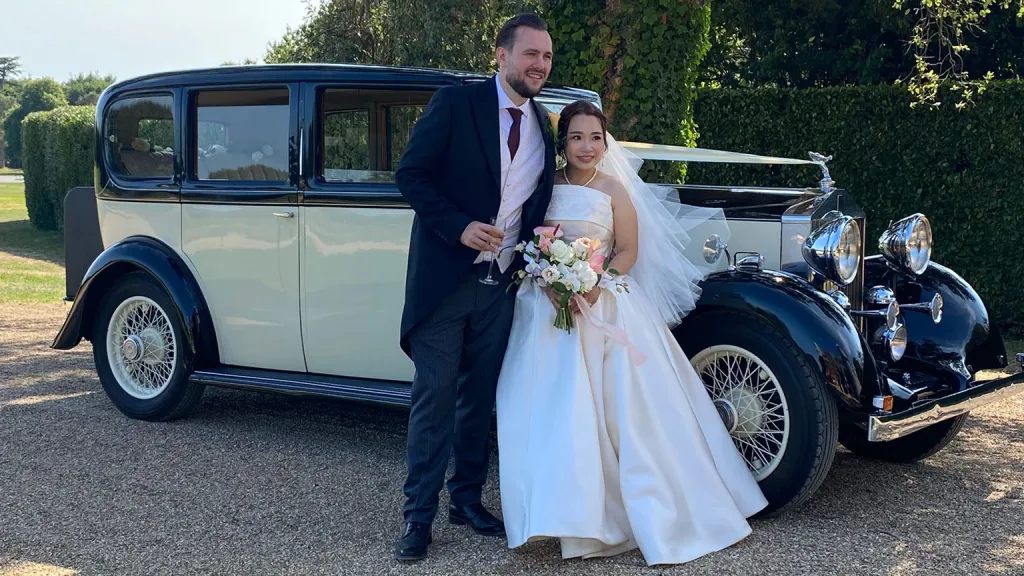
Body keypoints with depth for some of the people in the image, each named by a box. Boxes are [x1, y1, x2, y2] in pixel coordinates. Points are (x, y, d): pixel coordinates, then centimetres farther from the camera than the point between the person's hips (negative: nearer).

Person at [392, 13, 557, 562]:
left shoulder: (544, 125, 10)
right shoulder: (455, 103, -7)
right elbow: (410, 175, -9)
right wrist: (460, 227, -19)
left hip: (499, 284, 5)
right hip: (444, 277, -5)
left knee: (479, 397, 13)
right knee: (435, 396, -2)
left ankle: (467, 499, 26)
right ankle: (418, 516, 6)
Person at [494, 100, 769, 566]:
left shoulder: (615, 189, 0)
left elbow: (628, 253, -1)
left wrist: (594, 285, -16)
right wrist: (549, 283, -13)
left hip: (605, 305, -2)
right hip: (548, 303, 2)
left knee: (617, 407, -4)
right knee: (554, 410, -5)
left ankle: (653, 515, 3)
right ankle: (573, 514, 1)